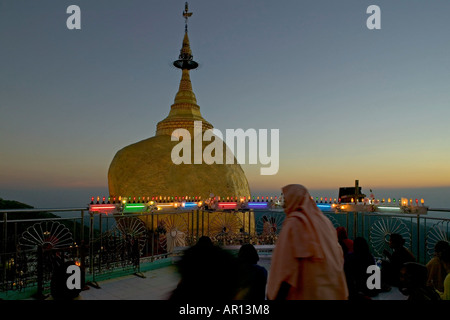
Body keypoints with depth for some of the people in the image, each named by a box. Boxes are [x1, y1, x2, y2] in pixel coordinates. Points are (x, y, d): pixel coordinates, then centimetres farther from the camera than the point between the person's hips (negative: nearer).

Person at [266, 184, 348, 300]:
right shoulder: (324, 220, 11)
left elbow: (285, 261, -17)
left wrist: (275, 295, -13)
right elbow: (339, 255, 14)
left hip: (305, 292, -7)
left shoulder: (293, 222, -10)